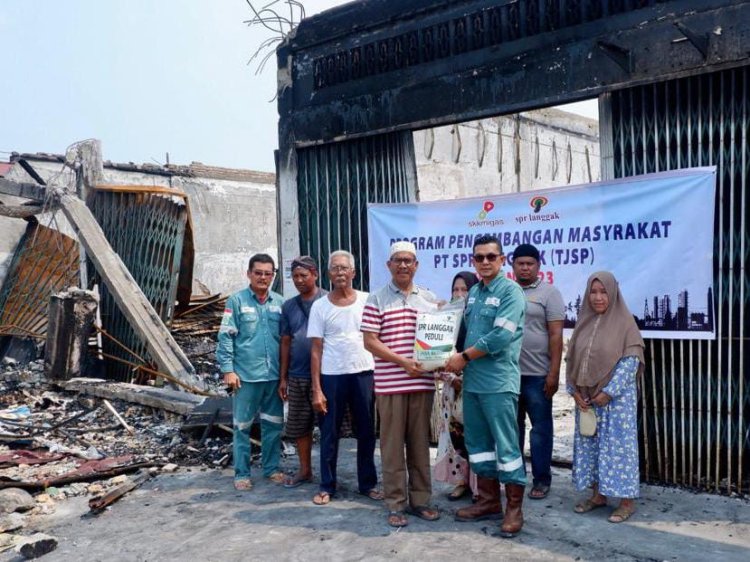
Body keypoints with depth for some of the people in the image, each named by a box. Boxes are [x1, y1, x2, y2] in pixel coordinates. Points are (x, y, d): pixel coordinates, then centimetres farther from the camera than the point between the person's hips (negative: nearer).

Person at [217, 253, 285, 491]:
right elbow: (225, 337, -5)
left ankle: (271, 468, 26)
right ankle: (242, 473, 18)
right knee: (242, 426, 6)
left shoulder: (279, 302, 5)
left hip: (274, 375, 3)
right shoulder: (237, 301, -4)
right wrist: (228, 369, -11)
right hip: (246, 375, -3)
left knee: (274, 424, 12)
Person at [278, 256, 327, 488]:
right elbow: (286, 342, 12)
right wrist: (282, 377, 10)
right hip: (296, 376, 5)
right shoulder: (289, 306, 9)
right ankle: (305, 470, 27)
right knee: (299, 425, 13)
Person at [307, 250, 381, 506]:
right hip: (331, 376, -1)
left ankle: (368, 483, 24)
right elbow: (316, 349, 1)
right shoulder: (320, 306, 1)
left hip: (364, 373, 1)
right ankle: (327, 487, 20)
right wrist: (316, 389, -4)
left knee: (366, 432, 10)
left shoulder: (367, 300, 2)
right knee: (329, 434, 7)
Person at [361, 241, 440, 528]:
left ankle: (420, 499, 23)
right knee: (392, 444, 4)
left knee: (420, 442, 11)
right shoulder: (376, 300, -1)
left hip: (423, 382, 3)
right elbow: (370, 342, -6)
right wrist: (403, 361, -16)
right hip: (390, 384, -3)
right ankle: (396, 504, 15)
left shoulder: (430, 299, 9)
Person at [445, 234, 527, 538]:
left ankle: (514, 508, 13)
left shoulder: (511, 291, -10)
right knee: (478, 443, 14)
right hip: (472, 381, 8)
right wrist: (457, 361, 5)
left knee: (505, 446, 0)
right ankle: (489, 501, 27)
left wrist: (464, 357, -13)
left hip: (499, 382, -8)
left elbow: (501, 336, -20)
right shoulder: (473, 293, 14)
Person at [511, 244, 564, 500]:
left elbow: (556, 335, -6)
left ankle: (541, 480, 17)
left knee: (540, 428, 6)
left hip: (537, 374, -4)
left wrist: (554, 373, -12)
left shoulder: (549, 293, -2)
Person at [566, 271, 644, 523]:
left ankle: (627, 500, 9)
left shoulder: (624, 322, -6)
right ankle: (597, 494, 23)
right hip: (586, 398, 5)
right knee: (589, 444, 10)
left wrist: (609, 392, -16)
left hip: (616, 397, -5)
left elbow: (631, 360, -12)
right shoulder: (584, 322, 8)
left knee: (618, 445, -2)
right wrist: (575, 391, -1)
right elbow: (571, 358, 9)